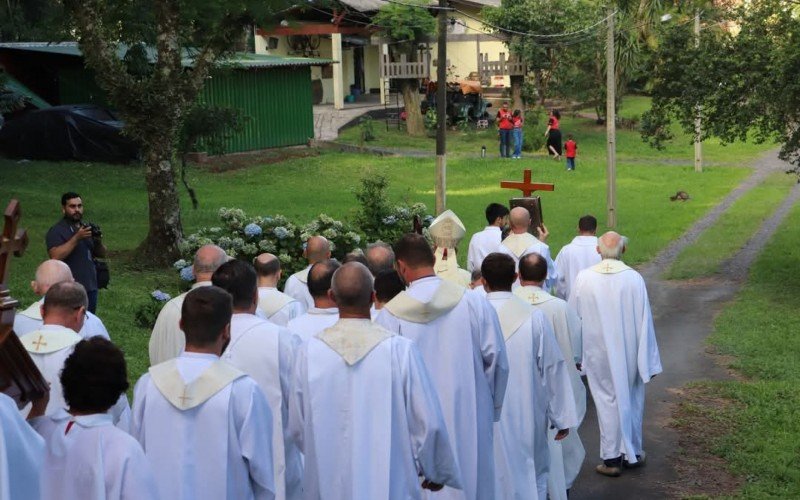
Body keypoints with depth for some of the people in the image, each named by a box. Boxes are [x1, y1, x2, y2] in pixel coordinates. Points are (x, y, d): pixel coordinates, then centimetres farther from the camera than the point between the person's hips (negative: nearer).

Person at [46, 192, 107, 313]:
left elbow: (102, 254, 17)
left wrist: (99, 242, -5)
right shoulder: (56, 231, -6)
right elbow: (55, 256, -22)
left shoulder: (87, 227, 14)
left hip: (90, 288, 7)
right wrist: (77, 237, -24)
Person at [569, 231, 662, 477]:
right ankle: (633, 453, 29)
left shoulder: (584, 278, -11)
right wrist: (649, 361, -1)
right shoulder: (634, 279, -14)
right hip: (628, 352, 0)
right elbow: (644, 322, -9)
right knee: (631, 399, 17)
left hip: (598, 354, 0)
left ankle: (612, 459, 15)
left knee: (607, 402, 10)